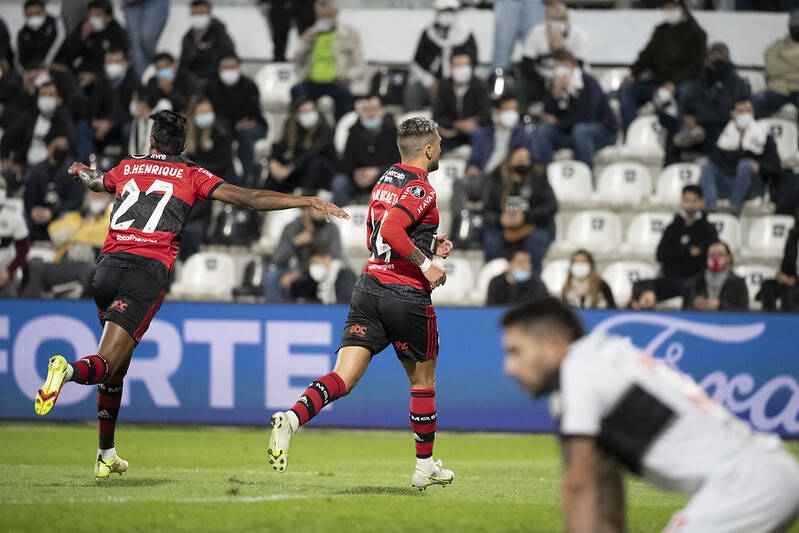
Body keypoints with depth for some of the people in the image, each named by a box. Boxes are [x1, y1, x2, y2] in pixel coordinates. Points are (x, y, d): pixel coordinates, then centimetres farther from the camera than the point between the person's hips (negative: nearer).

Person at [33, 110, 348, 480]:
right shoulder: (192, 176, 10)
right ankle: (68, 372, -42)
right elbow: (250, 199, 3)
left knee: (116, 368, 18)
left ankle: (106, 454, 16)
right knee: (107, 364, -8)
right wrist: (309, 202, 8)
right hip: (148, 272, -4)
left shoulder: (128, 168, 20)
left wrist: (80, 170, 69)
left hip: (108, 266, 4)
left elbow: (95, 182, 44)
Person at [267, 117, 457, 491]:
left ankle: (291, 418, -33)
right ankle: (425, 467, 24)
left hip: (369, 287, 6)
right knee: (423, 382, 14)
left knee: (343, 378, -6)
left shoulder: (385, 181, 16)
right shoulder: (421, 190, -11)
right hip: (407, 296, -6)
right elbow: (391, 229, -27)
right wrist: (426, 263, -19)